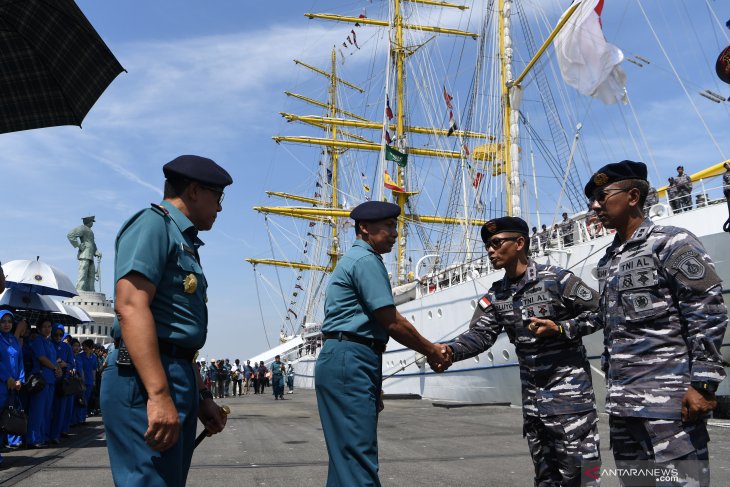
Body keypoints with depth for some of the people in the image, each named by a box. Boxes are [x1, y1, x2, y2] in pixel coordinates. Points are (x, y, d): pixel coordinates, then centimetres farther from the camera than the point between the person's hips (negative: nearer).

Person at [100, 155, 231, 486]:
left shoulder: (183, 241, 22)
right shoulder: (154, 223, -6)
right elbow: (130, 307, -21)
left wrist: (200, 395, 23)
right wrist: (159, 394, -27)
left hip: (176, 379, 10)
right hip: (147, 382, -10)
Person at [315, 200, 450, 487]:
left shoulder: (353, 259, 23)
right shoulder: (366, 260, -9)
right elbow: (392, 323, -12)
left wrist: (374, 386, 25)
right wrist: (432, 352, 1)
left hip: (346, 362, 10)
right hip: (351, 361, -10)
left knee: (346, 455, 12)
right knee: (359, 457, -12)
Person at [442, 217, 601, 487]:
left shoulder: (555, 279, -12)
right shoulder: (496, 296, 5)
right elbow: (480, 334, -7)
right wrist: (449, 350, -25)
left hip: (568, 386, -6)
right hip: (532, 393, 6)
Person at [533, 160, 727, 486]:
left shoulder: (672, 244, -5)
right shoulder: (607, 261, 17)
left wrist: (703, 383, -17)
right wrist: (562, 328, 17)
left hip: (669, 398, -8)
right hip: (622, 400, 8)